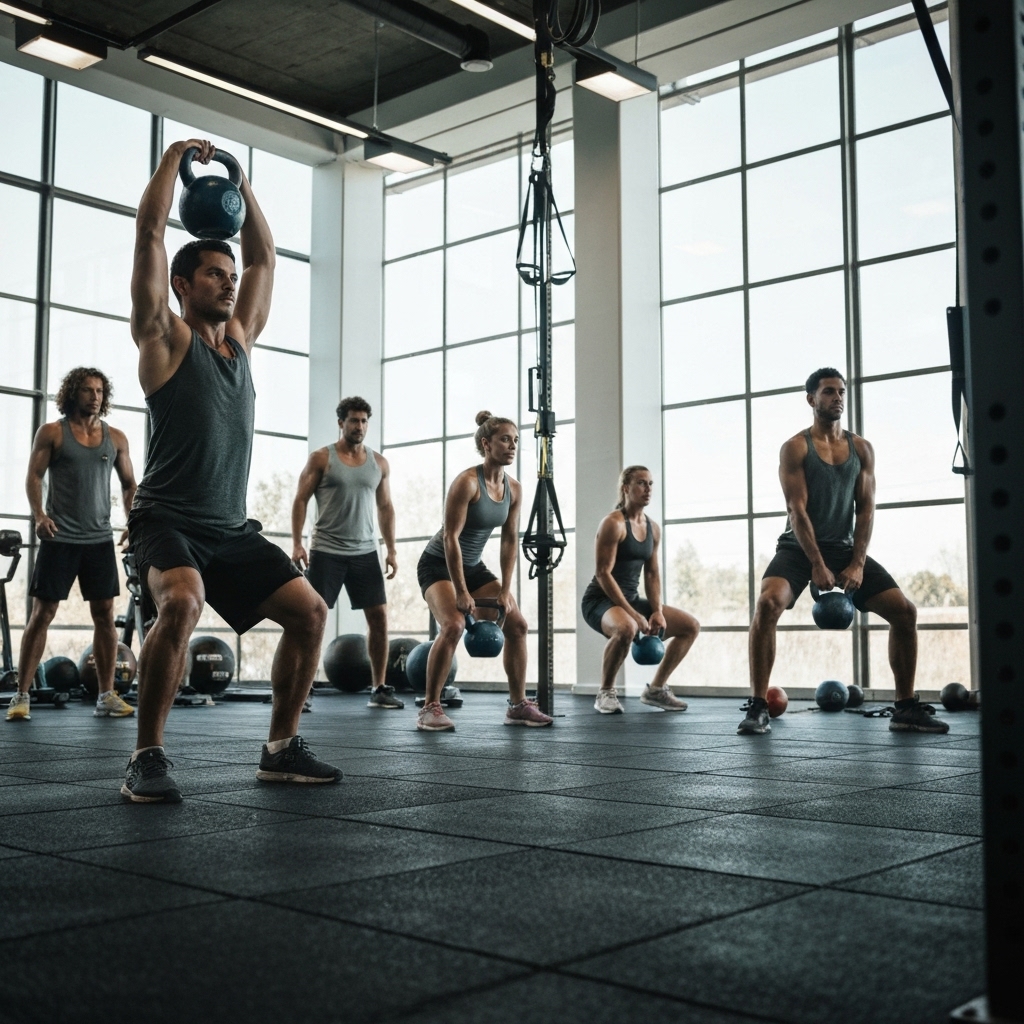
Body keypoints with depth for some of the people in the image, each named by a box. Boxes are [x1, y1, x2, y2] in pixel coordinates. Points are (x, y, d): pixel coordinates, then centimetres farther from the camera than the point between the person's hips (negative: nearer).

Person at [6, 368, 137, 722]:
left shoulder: (115, 438, 9)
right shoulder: (52, 433, 1)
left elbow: (129, 484, 15)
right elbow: (34, 477, -2)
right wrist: (39, 516, -18)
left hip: (100, 539, 3)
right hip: (60, 538, -3)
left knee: (105, 614, 2)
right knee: (42, 613, -2)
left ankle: (106, 696, 9)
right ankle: (21, 696, 4)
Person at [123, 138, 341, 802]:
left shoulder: (240, 340, 16)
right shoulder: (165, 336, 0)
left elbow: (264, 256, 24)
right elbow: (150, 233, -5)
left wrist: (241, 185, 25)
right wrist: (176, 160, 5)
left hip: (232, 527, 7)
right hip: (169, 520, -6)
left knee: (310, 612, -4)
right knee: (182, 603, -34)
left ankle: (281, 749, 10)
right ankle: (147, 758, -19)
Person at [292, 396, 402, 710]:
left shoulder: (379, 463, 10)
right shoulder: (321, 458, -1)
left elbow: (385, 507, 14)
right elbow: (301, 500, -3)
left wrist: (391, 549, 6)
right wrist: (297, 544, -12)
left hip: (365, 551, 4)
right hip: (326, 551, -3)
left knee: (379, 616, 0)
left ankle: (379, 688, 10)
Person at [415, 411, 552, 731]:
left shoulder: (513, 489, -3)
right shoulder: (467, 482, -23)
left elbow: (510, 541, 2)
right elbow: (450, 537, -25)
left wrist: (505, 590, -4)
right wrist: (462, 593, -25)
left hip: (473, 566, 8)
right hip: (438, 564, -7)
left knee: (517, 624, 1)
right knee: (453, 625, -28)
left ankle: (518, 705, 11)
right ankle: (430, 708, -18)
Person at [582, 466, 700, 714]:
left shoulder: (653, 528, 10)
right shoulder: (613, 523, -14)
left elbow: (652, 574, 13)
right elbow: (603, 573, -19)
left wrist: (657, 611, -4)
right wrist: (634, 614, -23)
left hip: (631, 598, 9)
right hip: (600, 600, -9)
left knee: (691, 626, 7)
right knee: (626, 628, -41)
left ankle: (656, 689, 16)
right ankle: (605, 693, -18)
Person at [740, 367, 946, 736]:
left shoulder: (862, 449, 8)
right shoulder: (795, 447, -5)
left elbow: (866, 508, 2)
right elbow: (797, 510, -13)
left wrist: (857, 564, -10)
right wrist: (818, 566, -21)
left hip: (845, 547, 5)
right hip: (800, 547, -4)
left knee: (905, 612, -5)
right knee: (768, 604, -31)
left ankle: (907, 709, 9)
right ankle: (758, 709, -23)